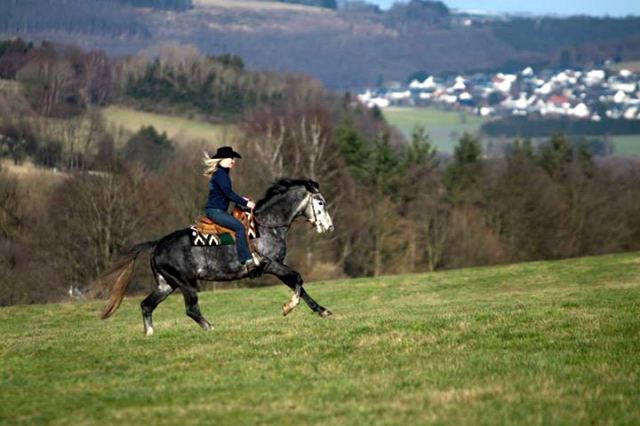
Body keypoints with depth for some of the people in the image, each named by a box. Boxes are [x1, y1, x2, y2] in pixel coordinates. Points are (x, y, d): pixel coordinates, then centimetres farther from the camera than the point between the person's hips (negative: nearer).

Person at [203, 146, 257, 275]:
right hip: (215, 210, -11)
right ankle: (247, 261, -31)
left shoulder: (222, 173, 19)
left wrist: (242, 200, 12)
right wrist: (245, 203, -18)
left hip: (218, 210, 11)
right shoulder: (220, 173, -13)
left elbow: (226, 194, 25)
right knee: (239, 227, -25)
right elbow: (228, 193, -21)